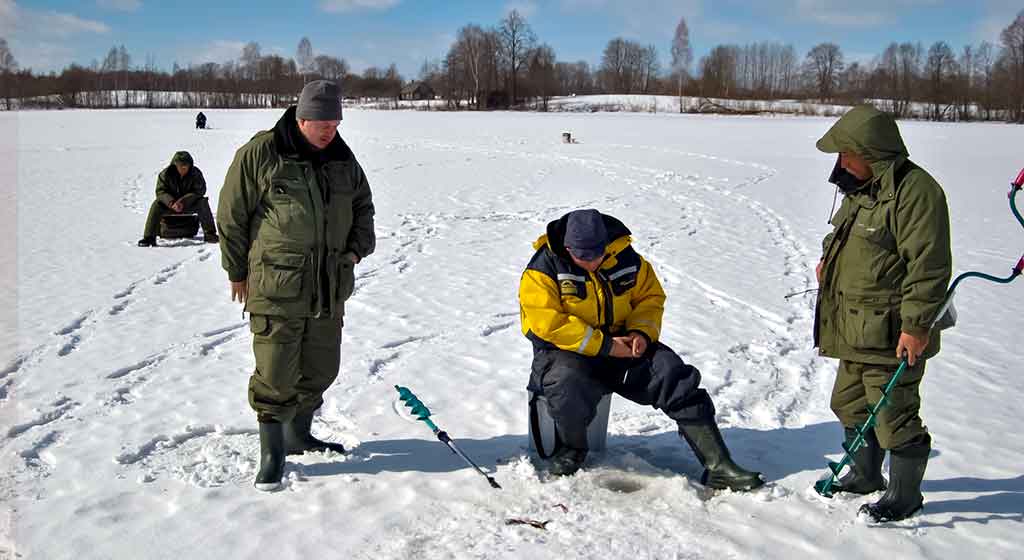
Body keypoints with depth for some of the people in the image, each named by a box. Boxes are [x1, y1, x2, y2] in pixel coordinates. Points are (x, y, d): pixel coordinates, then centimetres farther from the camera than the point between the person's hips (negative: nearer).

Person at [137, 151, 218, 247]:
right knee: (156, 205, -27)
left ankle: (209, 234, -25)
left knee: (203, 202, -28)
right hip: (170, 204, 0)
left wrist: (183, 201, -29)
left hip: (189, 204, 0)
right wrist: (171, 202, -33)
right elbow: (160, 191, -13)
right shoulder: (166, 173, -11)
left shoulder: (196, 173, -10)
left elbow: (199, 191, -16)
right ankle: (149, 237, -27)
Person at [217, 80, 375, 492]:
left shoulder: (343, 159, 9)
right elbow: (232, 215, -3)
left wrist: (356, 248, 10)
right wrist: (238, 272, 1)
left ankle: (298, 435, 34)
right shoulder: (260, 154, -8)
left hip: (330, 289, 6)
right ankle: (272, 453, 12)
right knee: (276, 376, -4)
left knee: (321, 369, 14)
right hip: (276, 289, -6)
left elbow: (363, 208, 25)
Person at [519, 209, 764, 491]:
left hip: (621, 346, 4)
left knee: (676, 377, -15)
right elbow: (549, 324, -20)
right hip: (564, 351, -4)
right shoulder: (544, 268, -12)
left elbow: (650, 297, 13)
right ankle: (571, 448, -4)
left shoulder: (626, 259, 2)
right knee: (567, 387, -38)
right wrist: (604, 345, -22)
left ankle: (718, 466, -12)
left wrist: (642, 332, -10)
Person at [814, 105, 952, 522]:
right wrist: (830, 259, 11)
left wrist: (916, 324, -24)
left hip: (893, 335, -10)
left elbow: (928, 266, -23)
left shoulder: (915, 190, -19)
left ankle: (904, 495, 18)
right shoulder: (864, 188, 12)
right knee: (850, 404, 21)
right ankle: (866, 475, 39)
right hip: (857, 330, 10)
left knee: (893, 416, 0)